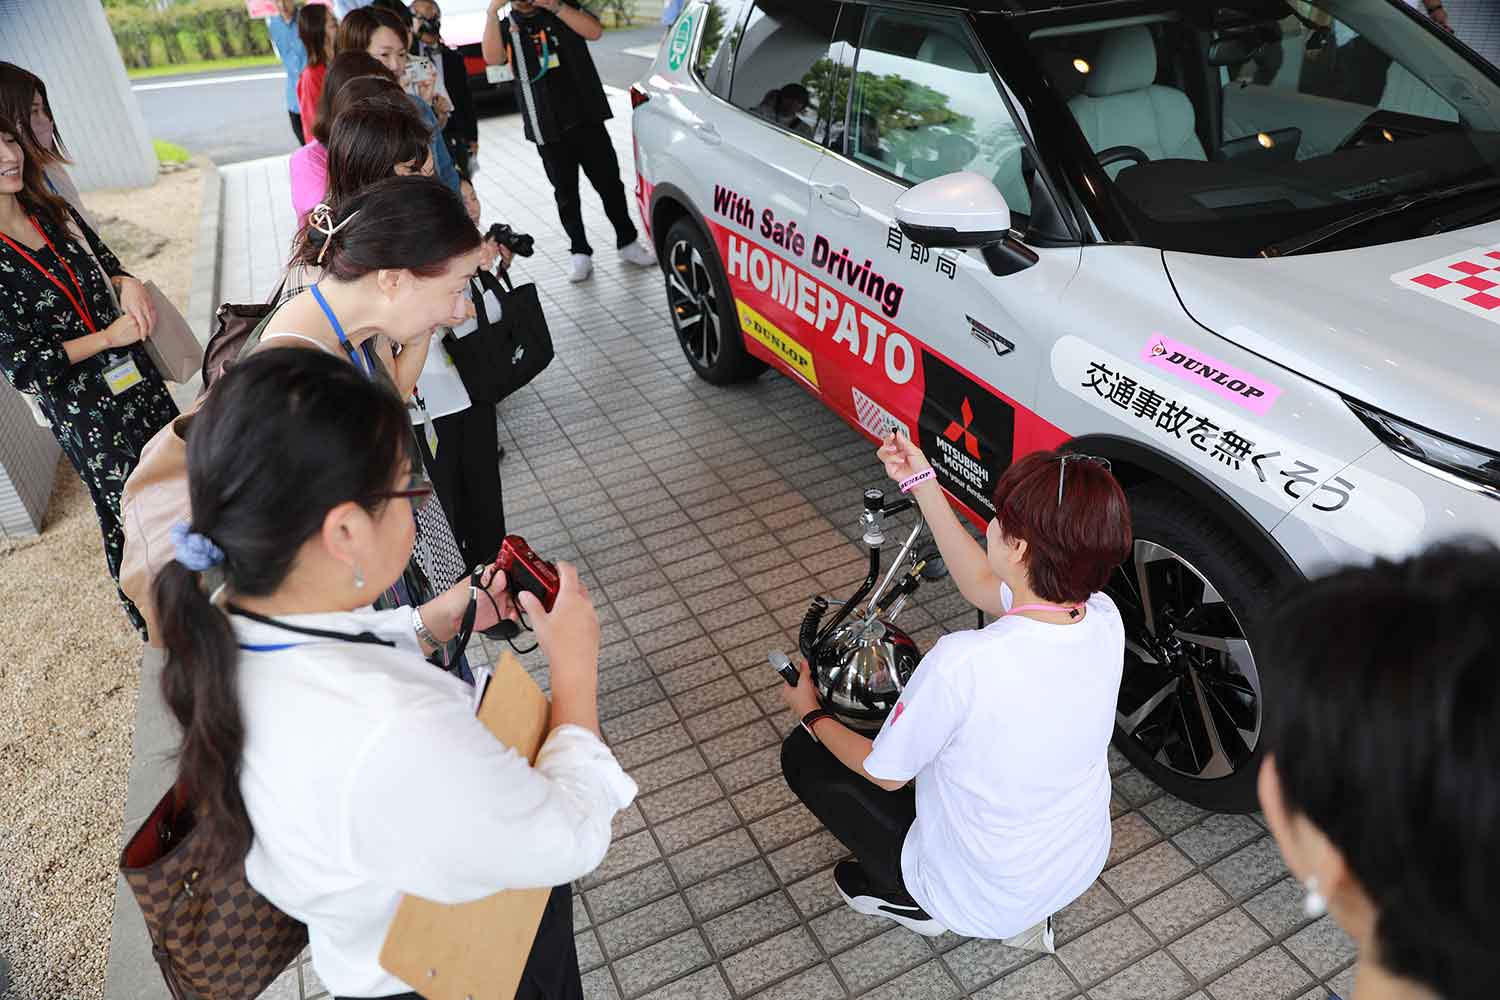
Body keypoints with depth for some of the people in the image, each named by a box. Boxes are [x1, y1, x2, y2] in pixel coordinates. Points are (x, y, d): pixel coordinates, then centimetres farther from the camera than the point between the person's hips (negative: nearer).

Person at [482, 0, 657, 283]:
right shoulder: (507, 26, 6)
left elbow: (594, 31, -10)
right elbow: (492, 57, -13)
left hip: (587, 118, 0)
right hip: (547, 129, 0)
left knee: (609, 183, 4)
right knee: (566, 193, 4)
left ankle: (627, 243, 17)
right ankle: (580, 252, 14)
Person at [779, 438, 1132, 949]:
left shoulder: (963, 661, -37)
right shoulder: (1105, 620, -18)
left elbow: (885, 774, -17)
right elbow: (982, 584, 2)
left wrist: (811, 714, 1)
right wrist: (922, 484, 1)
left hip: (981, 899, -5)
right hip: (1082, 868, 6)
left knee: (802, 753, 5)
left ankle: (914, 901, 14)